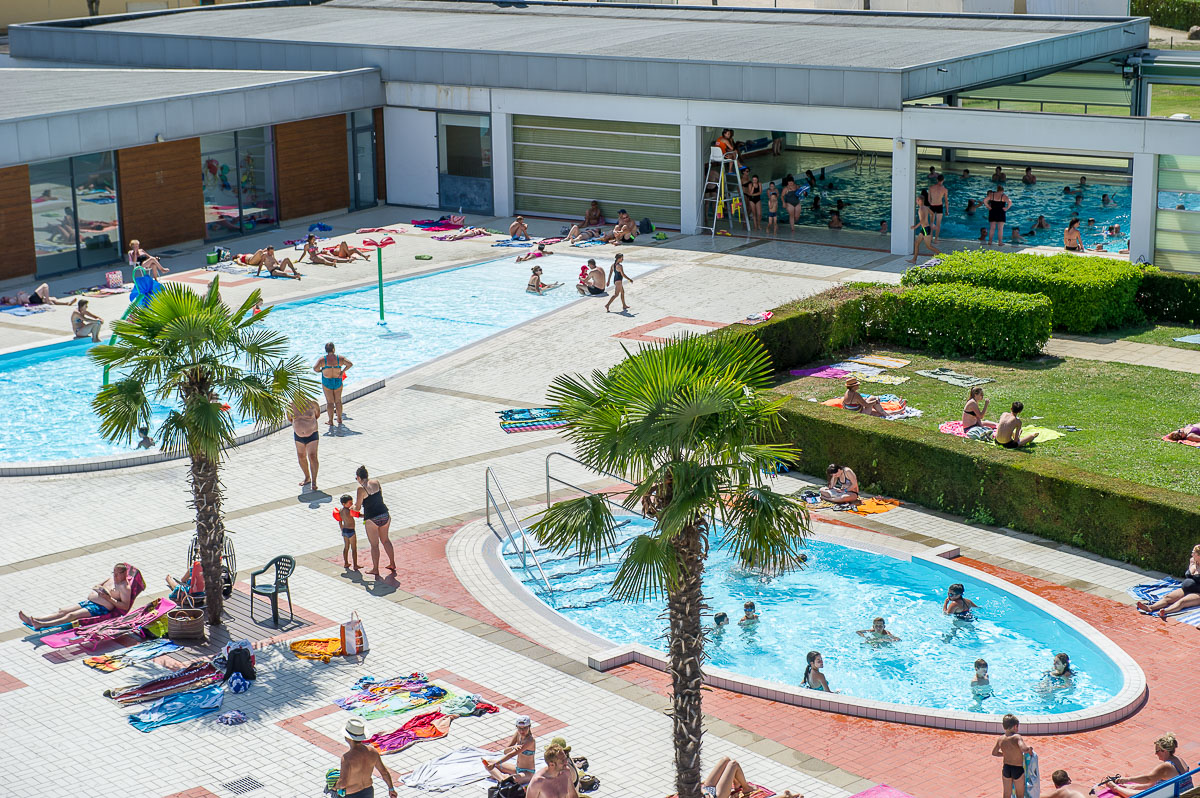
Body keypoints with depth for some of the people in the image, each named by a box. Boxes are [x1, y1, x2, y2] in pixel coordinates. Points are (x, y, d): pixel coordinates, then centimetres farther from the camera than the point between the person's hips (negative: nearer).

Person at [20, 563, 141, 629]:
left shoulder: (125, 587, -7)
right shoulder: (112, 578, 20)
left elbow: (125, 606, -18)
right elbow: (97, 586, 32)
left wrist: (109, 599, -20)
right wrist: (97, 588, 7)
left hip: (101, 608, -9)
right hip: (88, 602, 9)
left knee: (71, 615, -24)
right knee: (62, 612, -5)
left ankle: (41, 624, -38)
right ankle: (32, 620, -16)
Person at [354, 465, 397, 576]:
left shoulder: (361, 488, -15)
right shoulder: (376, 482, 2)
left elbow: (358, 508, -11)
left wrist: (353, 507, 14)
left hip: (372, 519, -6)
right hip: (385, 515, 6)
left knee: (374, 544, 8)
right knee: (385, 540, 24)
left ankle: (375, 569, 18)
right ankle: (392, 563, 31)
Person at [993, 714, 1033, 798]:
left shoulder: (1000, 739, -4)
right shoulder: (1017, 737, -22)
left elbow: (994, 753, 10)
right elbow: (1024, 749, -37)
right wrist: (1029, 749, -16)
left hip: (1006, 768, 5)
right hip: (1018, 769, -5)